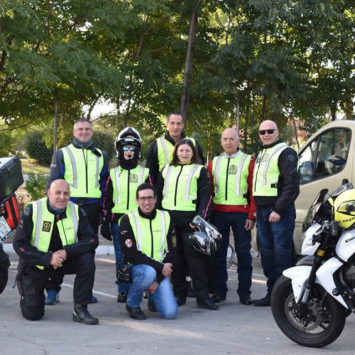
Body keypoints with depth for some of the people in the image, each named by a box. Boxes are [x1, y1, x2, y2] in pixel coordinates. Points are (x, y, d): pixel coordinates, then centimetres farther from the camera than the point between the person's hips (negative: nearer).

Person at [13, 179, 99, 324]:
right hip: (35, 263, -2)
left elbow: (92, 240, -14)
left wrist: (67, 251, -31)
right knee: (32, 313, -8)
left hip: (65, 259, 2)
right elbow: (19, 244, -18)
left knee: (87, 260, -27)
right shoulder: (32, 210, -17)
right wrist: (48, 258, -29)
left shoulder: (76, 211, -9)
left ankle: (80, 310, -17)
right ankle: (26, 289, 28)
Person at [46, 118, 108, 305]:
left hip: (92, 208, 3)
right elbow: (52, 182, 3)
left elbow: (105, 183, 17)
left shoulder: (100, 156, 16)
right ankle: (52, 290, -1)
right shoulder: (62, 154, 7)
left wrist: (104, 207, 7)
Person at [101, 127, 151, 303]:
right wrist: (105, 222, 3)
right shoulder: (113, 174, 11)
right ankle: (123, 290, 8)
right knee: (121, 257, 2)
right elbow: (107, 200, 10)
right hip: (118, 220, 1)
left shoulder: (144, 173, 8)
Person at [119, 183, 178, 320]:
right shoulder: (128, 220, -7)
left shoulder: (165, 218, 5)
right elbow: (131, 254, -14)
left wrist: (158, 280, -8)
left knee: (170, 313, -16)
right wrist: (160, 267, -19)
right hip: (135, 268, -3)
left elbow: (170, 252, 4)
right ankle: (132, 304, -9)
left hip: (161, 272, 3)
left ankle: (153, 299, 21)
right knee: (149, 272, -40)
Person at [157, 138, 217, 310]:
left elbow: (206, 196, -1)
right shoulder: (166, 170, 18)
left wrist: (200, 218, -12)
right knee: (175, 258, 6)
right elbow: (158, 193, 21)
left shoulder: (200, 171, 6)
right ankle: (179, 294, 13)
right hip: (168, 219, 4)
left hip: (190, 220, -4)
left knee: (195, 257, -7)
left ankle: (202, 296, -6)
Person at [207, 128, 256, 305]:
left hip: (241, 214, -3)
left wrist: (252, 215, -8)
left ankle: (244, 292, 8)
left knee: (243, 253, 1)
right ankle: (219, 290, 14)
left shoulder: (248, 161, 3)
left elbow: (254, 190, -1)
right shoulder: (214, 162, 13)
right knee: (218, 253, 6)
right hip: (218, 213, 3)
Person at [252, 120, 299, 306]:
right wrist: (256, 209, 17)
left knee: (282, 252, -8)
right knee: (266, 253, 10)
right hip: (262, 210, 9)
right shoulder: (261, 154, 21)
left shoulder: (285, 152, -6)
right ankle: (272, 293, 17)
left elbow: (292, 184, -15)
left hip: (280, 212, -9)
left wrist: (278, 210, -19)